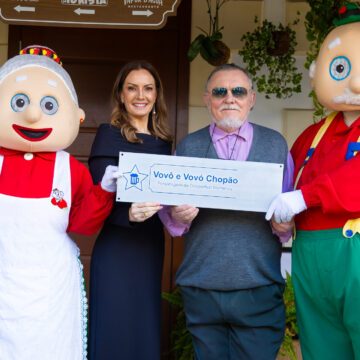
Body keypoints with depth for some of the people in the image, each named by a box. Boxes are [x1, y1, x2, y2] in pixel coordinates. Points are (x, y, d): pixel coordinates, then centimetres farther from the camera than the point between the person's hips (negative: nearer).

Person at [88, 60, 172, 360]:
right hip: (117, 246, -5)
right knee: (115, 328, 0)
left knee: (146, 330, 12)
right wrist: (128, 214, -31)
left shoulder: (163, 140, 11)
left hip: (151, 244, 5)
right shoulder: (109, 135, -5)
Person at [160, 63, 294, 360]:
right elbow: (169, 210, 9)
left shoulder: (276, 144, 10)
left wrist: (286, 225, -11)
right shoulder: (188, 146, 10)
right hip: (202, 288, 1)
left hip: (259, 289, 0)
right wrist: (177, 216, -14)